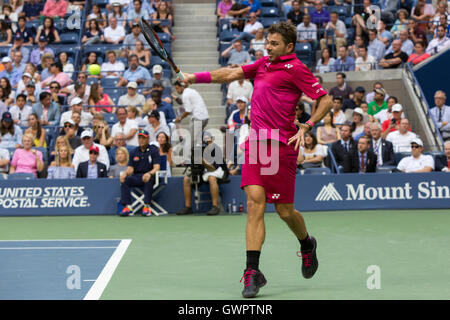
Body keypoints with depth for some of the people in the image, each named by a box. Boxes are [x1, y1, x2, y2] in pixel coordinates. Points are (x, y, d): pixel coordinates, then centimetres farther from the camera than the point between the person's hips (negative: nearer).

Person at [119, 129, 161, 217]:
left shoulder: (153, 150, 2)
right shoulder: (134, 152, 15)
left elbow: (156, 167, -10)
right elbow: (130, 168, 8)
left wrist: (149, 173, -33)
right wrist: (125, 173, -17)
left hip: (149, 176, -4)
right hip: (137, 177, 4)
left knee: (149, 180, -38)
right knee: (124, 180, -25)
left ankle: (147, 206, -38)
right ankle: (127, 207, -31)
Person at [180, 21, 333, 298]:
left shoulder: (295, 68, -4)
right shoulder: (263, 64, 17)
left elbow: (326, 100, -6)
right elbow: (230, 74, 24)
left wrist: (305, 127, -15)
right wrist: (196, 77, 14)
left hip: (281, 145, -6)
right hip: (256, 142, 6)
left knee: (285, 211, 4)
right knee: (255, 203, -7)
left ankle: (307, 245, 37)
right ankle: (253, 272, -9)